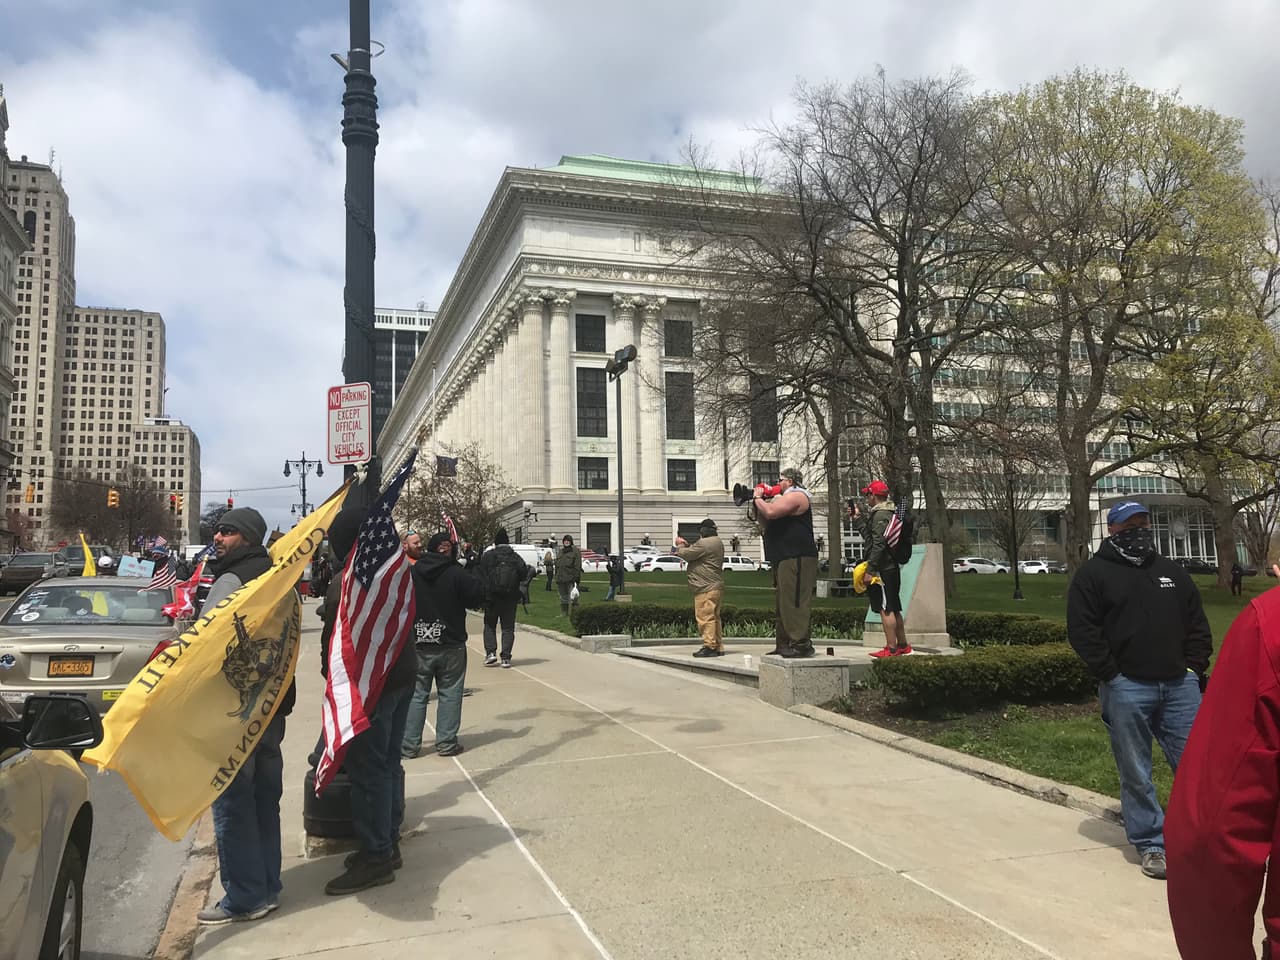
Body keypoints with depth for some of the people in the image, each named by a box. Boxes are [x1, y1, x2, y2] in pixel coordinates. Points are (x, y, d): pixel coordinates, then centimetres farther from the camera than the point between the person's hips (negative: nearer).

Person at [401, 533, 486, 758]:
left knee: (416, 694, 9)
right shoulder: (457, 574, -11)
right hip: (451, 646, -2)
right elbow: (479, 596, -7)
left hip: (417, 645, 3)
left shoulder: (411, 573, -1)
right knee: (449, 694, 7)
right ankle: (446, 743, 9)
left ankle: (409, 745, 11)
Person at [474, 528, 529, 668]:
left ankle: (490, 652, -1)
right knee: (508, 628, 6)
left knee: (490, 625, 13)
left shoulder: (486, 556, -4)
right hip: (510, 598, 1)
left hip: (491, 597, -1)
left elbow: (479, 574, -8)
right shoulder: (515, 557, -1)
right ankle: (506, 657, 1)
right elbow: (524, 574, -6)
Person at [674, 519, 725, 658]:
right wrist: (686, 545, 16)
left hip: (706, 588, -11)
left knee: (705, 616, -9)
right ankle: (718, 646, 17)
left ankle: (709, 646, -10)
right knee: (714, 617, 14)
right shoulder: (717, 542, 17)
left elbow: (686, 554, -10)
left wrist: (680, 546, 9)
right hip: (716, 586, 11)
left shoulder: (704, 543, -16)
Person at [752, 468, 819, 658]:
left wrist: (758, 498, -5)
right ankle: (785, 644, 17)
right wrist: (759, 503, 14)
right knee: (782, 604, 13)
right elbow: (766, 521, 28)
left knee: (793, 603, -15)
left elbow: (770, 512, -23)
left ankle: (801, 644, -16)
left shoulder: (795, 496, -8)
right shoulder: (787, 498, 26)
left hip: (797, 558, -11)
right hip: (785, 558, 11)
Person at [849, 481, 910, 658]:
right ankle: (903, 645, 23)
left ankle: (892, 648, -5)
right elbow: (869, 536, 21)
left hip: (883, 569, -10)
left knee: (885, 609, -7)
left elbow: (878, 544, -21)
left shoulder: (881, 515, -15)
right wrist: (857, 518, 20)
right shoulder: (888, 513, 17)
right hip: (891, 568, 10)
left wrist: (870, 570, -20)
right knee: (894, 609, 16)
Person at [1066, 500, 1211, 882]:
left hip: (1179, 685, 4)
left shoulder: (1172, 572, 16)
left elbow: (1197, 624, 18)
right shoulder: (1094, 574, -1)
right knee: (1136, 774, 3)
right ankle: (1151, 845, 14)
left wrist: (1193, 666, 5)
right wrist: (1111, 675, -10)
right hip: (1126, 688, -4)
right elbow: (1081, 630, -7)